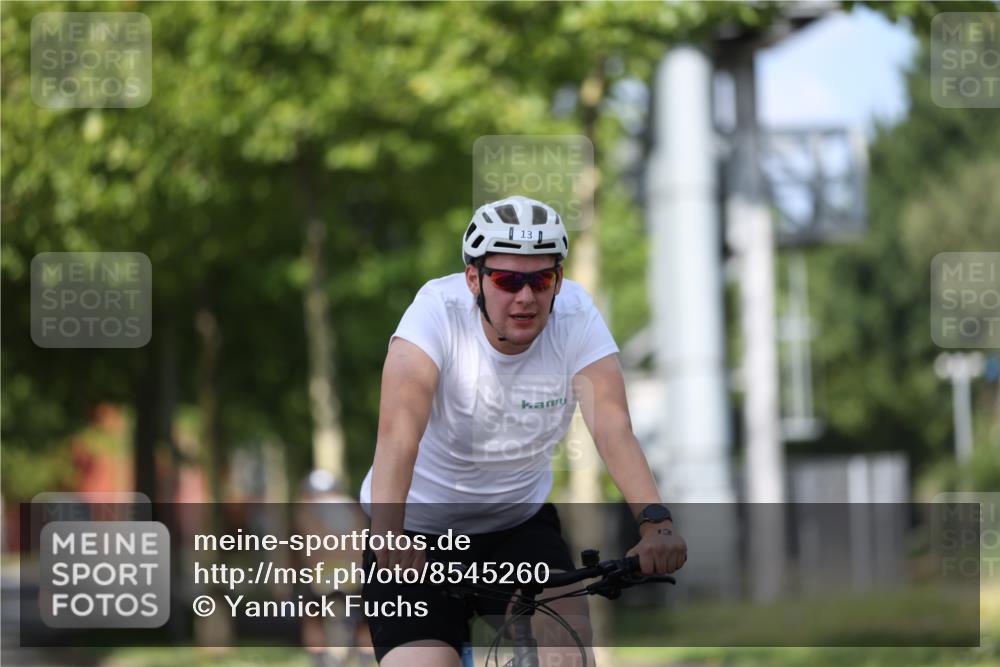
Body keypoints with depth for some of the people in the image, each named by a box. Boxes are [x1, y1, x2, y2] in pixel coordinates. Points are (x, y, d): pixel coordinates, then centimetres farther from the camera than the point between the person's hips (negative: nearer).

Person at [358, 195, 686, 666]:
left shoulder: (574, 314, -15)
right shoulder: (438, 308, -22)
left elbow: (611, 423, -29)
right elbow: (400, 426, -36)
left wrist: (654, 520, -46)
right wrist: (387, 532, -52)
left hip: (519, 521, 2)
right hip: (419, 529, -2)